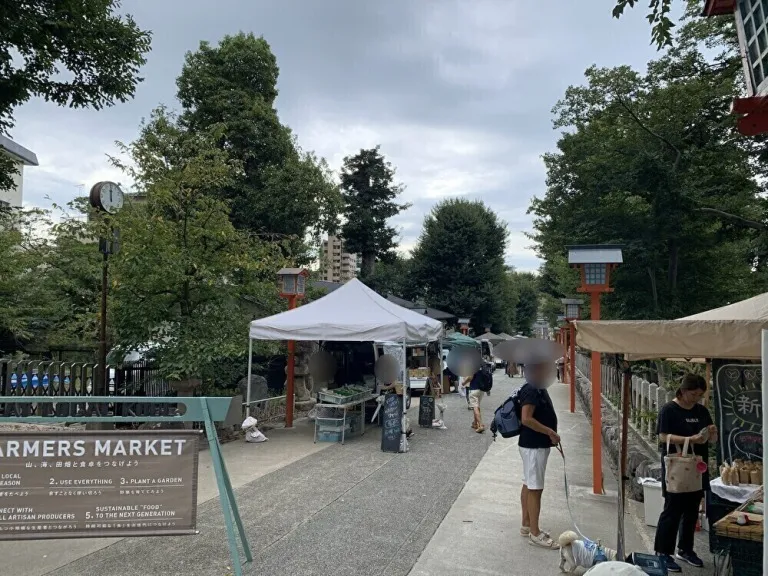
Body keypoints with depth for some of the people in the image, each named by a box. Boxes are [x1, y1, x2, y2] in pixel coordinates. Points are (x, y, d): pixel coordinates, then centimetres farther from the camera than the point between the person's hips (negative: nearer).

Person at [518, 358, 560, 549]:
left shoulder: (538, 389, 10)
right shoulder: (532, 391, -21)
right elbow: (526, 419, -28)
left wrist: (549, 434, 17)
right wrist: (550, 432, -21)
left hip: (536, 444, 10)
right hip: (534, 446, -10)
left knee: (528, 485, 16)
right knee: (535, 488, -2)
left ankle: (526, 525, 26)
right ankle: (535, 534, 7)